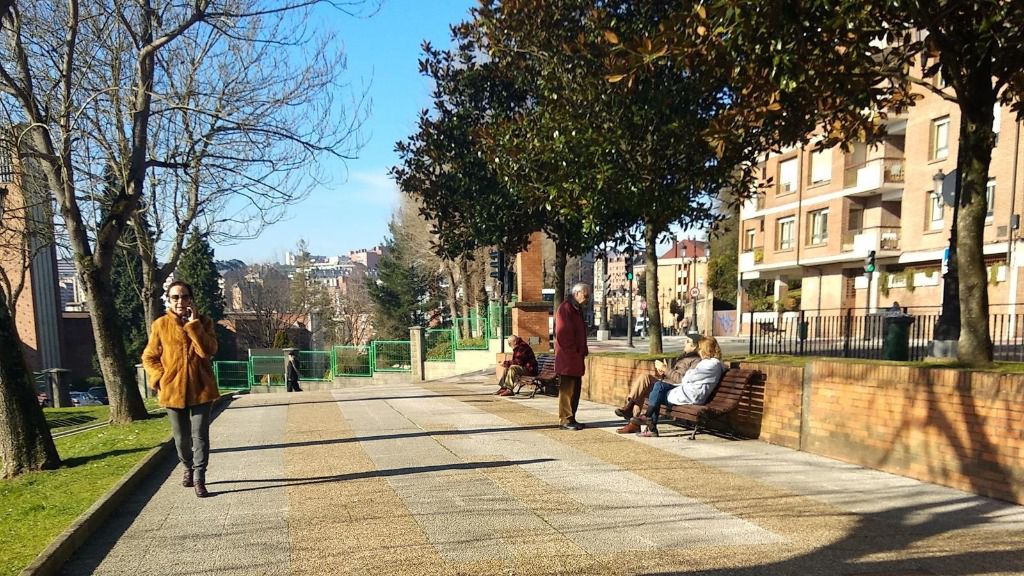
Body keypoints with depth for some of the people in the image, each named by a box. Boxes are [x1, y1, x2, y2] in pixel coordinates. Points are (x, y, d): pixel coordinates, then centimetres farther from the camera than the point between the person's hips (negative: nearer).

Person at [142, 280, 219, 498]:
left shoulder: (203, 322, -1)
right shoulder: (160, 325, 0)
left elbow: (208, 350, -16)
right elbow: (149, 357, 6)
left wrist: (194, 324, -20)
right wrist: (160, 378, -7)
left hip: (200, 389, -1)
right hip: (173, 390, 1)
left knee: (200, 435, -4)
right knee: (181, 437, 15)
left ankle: (199, 479, 3)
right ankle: (188, 468, 38)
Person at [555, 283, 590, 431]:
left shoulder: (577, 309, 18)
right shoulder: (565, 308, -13)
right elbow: (563, 333, -19)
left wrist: (583, 351, 12)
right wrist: (572, 352, -17)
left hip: (576, 357, 10)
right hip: (567, 357, -10)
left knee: (575, 389, 13)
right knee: (567, 390, -5)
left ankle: (571, 418, 20)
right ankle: (565, 420, 0)